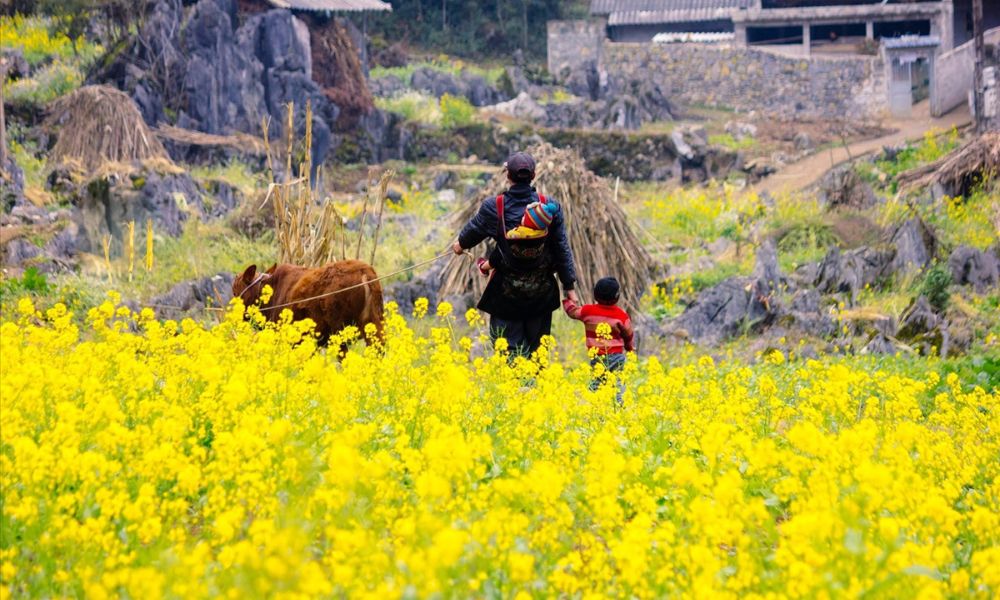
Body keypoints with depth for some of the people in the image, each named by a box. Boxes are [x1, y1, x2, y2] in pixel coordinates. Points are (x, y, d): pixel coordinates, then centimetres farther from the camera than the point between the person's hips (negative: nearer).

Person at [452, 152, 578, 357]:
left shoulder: (494, 207, -10)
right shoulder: (550, 207, -7)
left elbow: (475, 229, 11)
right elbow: (562, 249, -1)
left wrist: (461, 243, 34)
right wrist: (569, 286, 7)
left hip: (507, 293, -2)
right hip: (541, 292, 2)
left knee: (508, 349, 3)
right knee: (536, 348, 13)